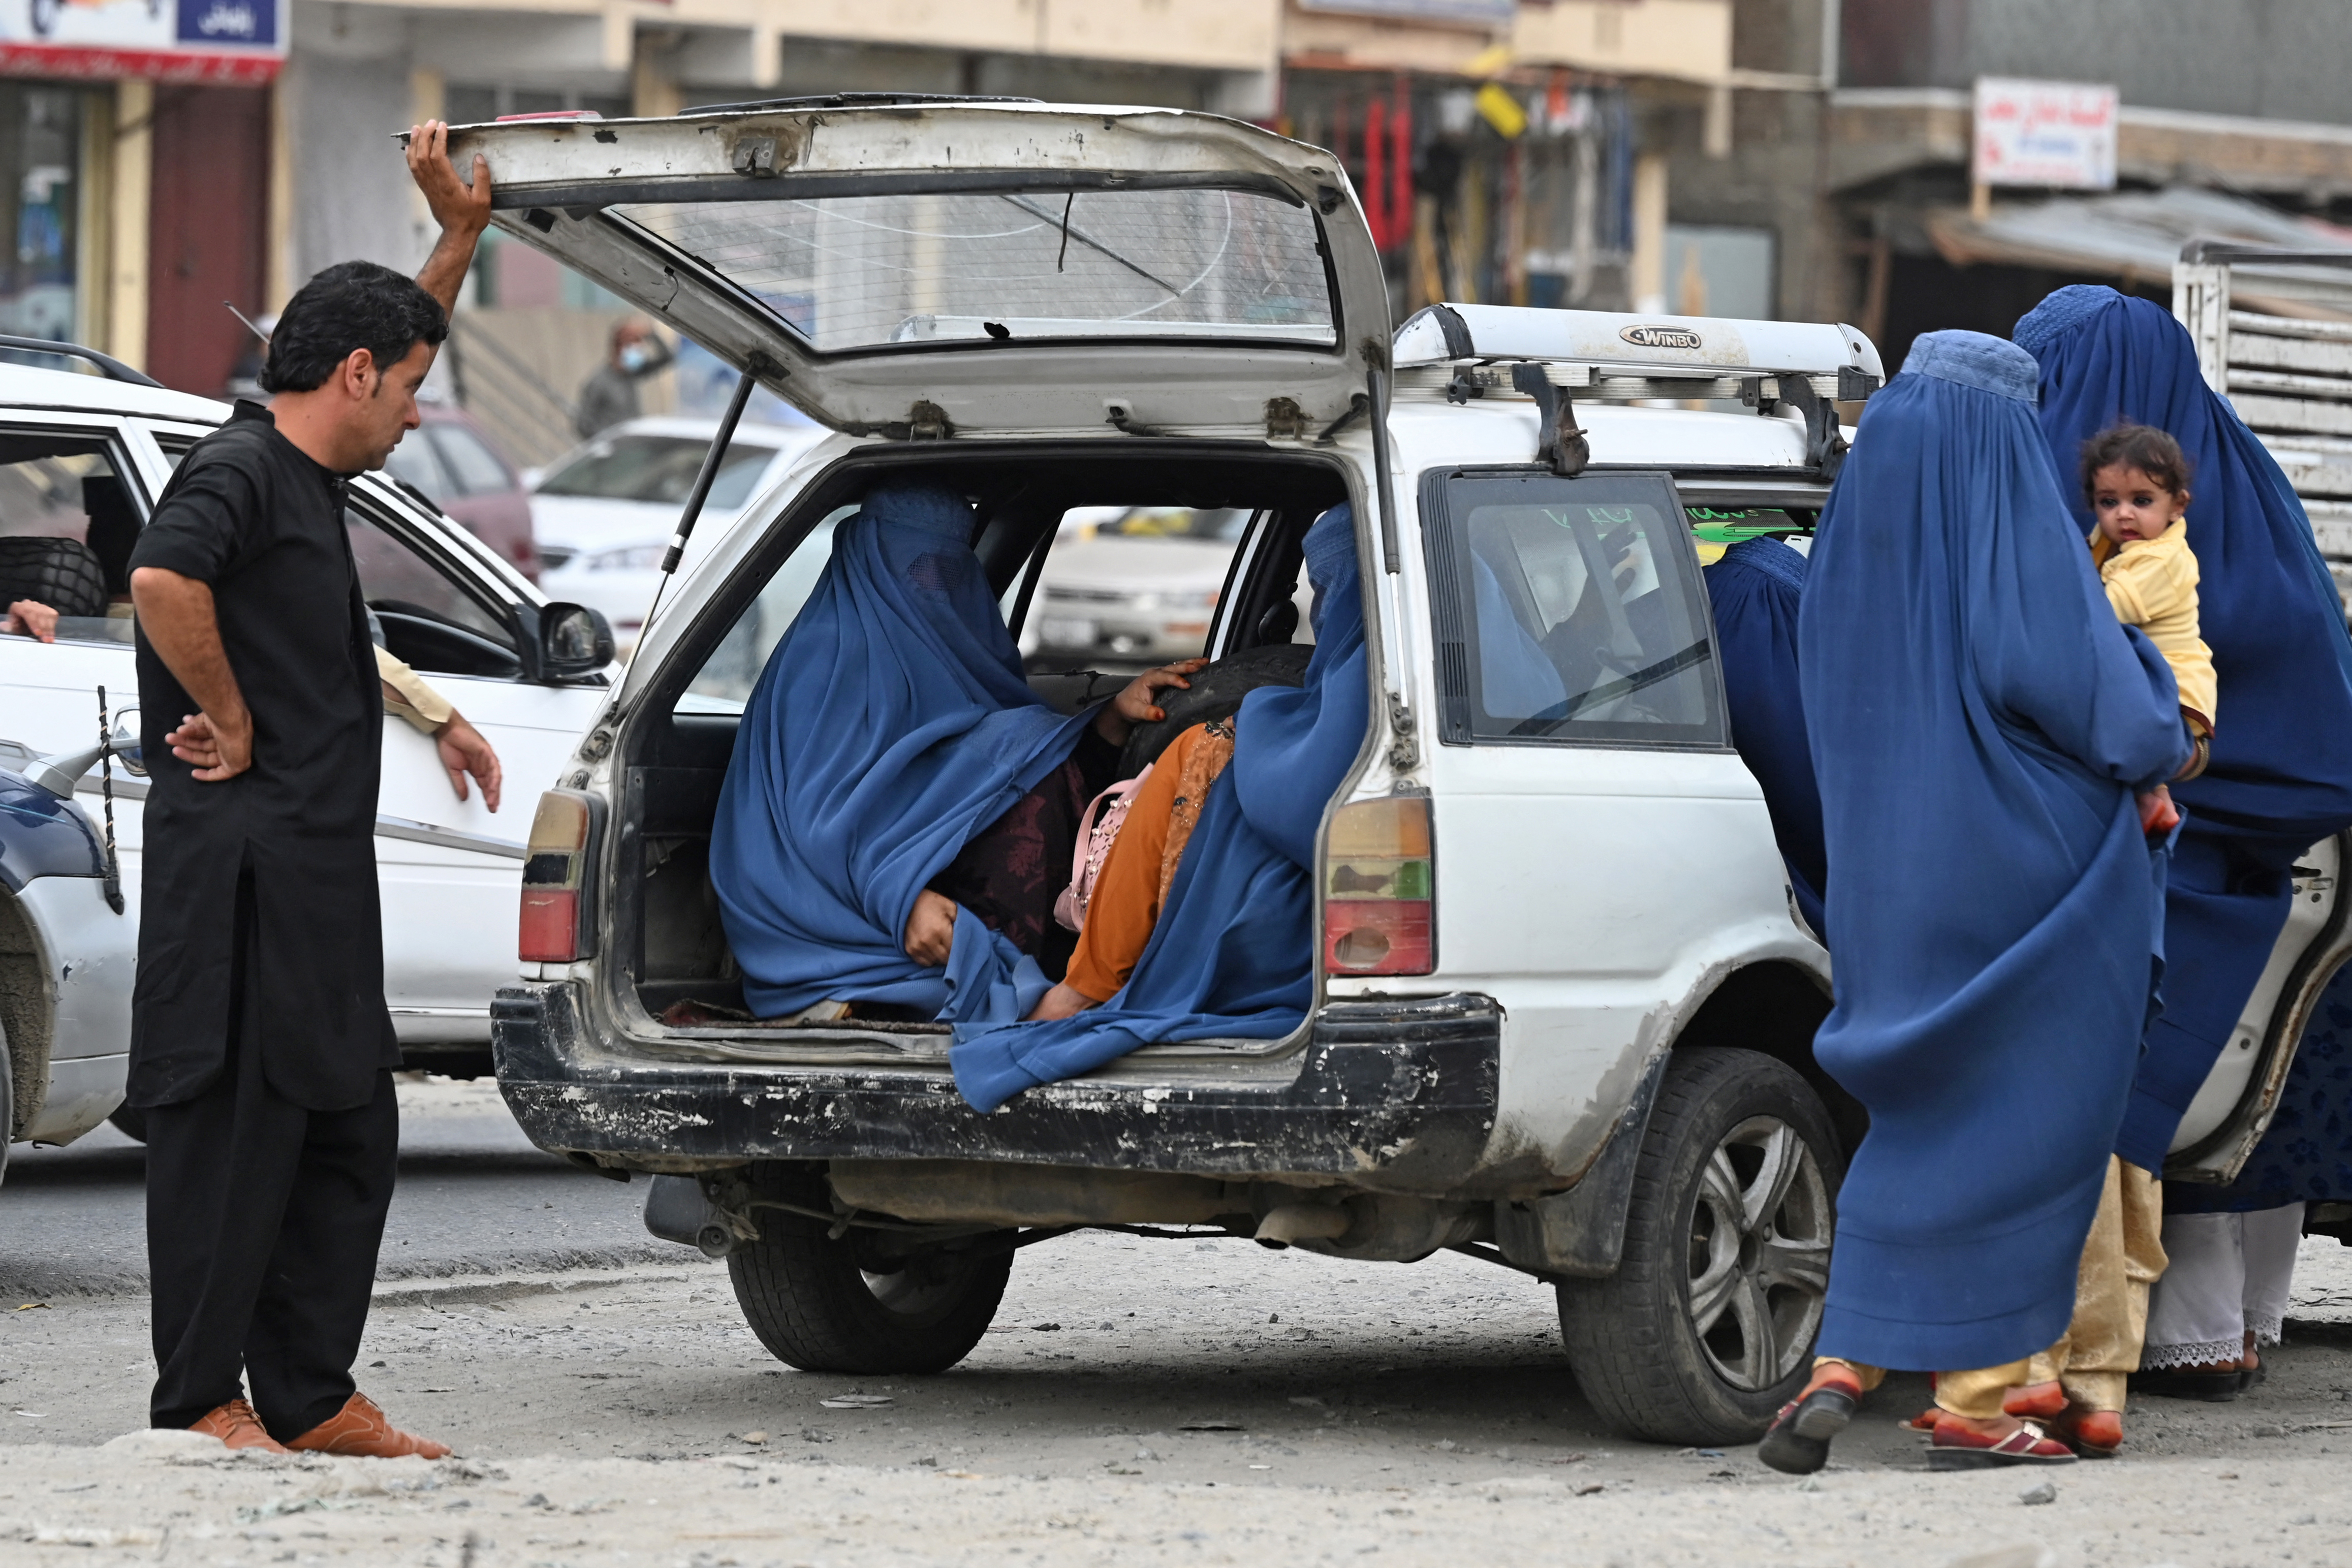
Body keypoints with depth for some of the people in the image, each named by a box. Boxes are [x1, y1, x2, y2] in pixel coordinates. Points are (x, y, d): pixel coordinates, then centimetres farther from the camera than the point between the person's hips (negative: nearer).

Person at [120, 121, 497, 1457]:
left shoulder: (310, 475, 18)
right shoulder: (240, 471, -12)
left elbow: (393, 357, 36)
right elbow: (163, 581, -30)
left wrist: (461, 235, 31)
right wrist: (230, 722, -20)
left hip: (317, 871, 10)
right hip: (242, 859, -10)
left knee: (350, 1135, 11)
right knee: (233, 1131, -6)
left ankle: (310, 1397, 17)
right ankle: (200, 1403, -2)